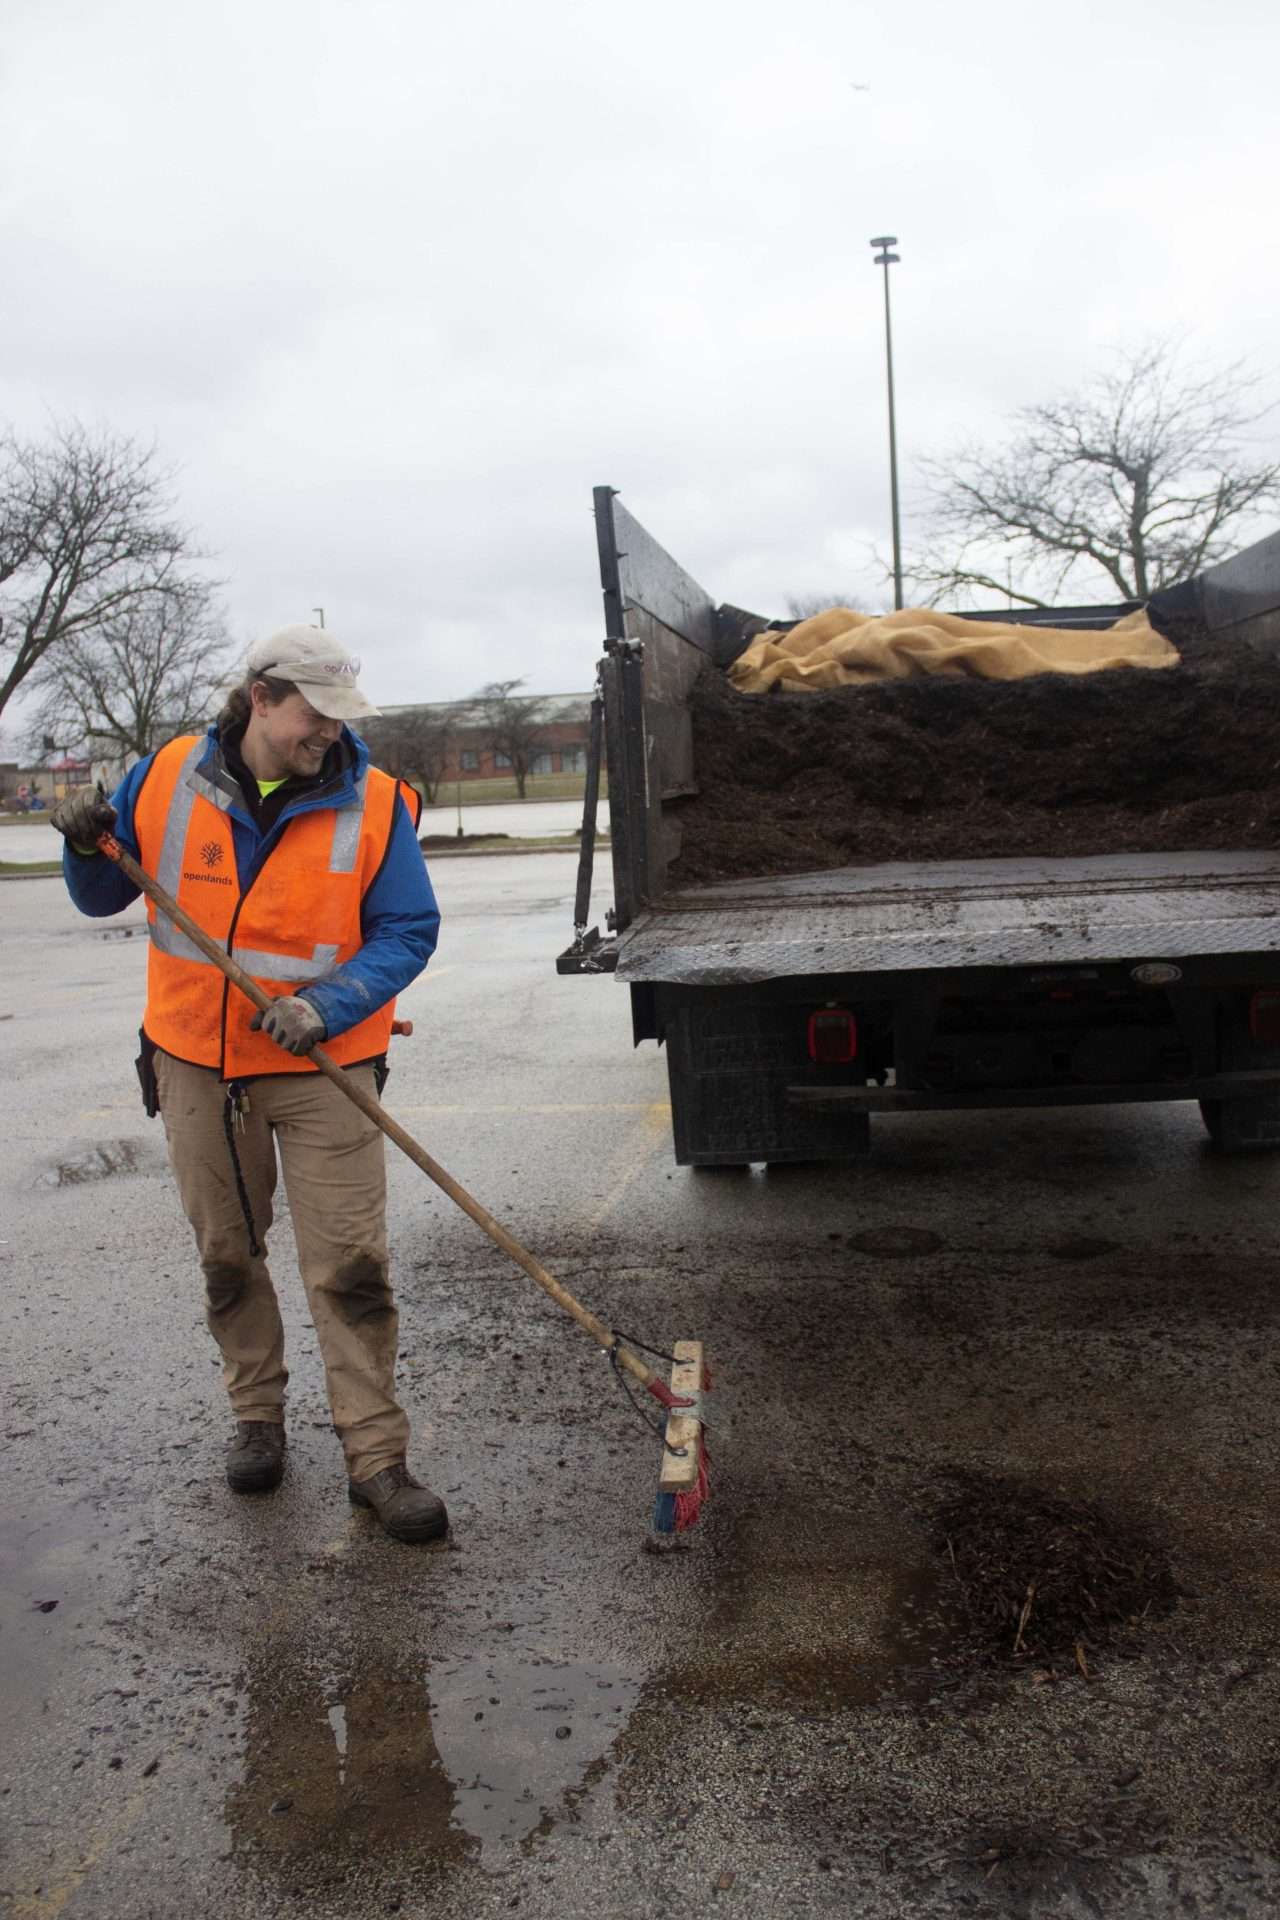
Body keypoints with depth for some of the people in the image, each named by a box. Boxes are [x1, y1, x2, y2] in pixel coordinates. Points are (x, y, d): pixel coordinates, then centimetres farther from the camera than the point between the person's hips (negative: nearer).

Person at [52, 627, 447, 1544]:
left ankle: (377, 1457, 8)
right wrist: (89, 847, -13)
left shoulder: (375, 803, -8)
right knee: (227, 1258, 15)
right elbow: (103, 900, 9)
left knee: (349, 1268, -3)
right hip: (196, 1063, 3)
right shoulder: (167, 778, -2)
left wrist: (327, 1005, -23)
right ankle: (258, 1416, 34)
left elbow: (408, 932, -8)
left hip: (321, 1067, -2)